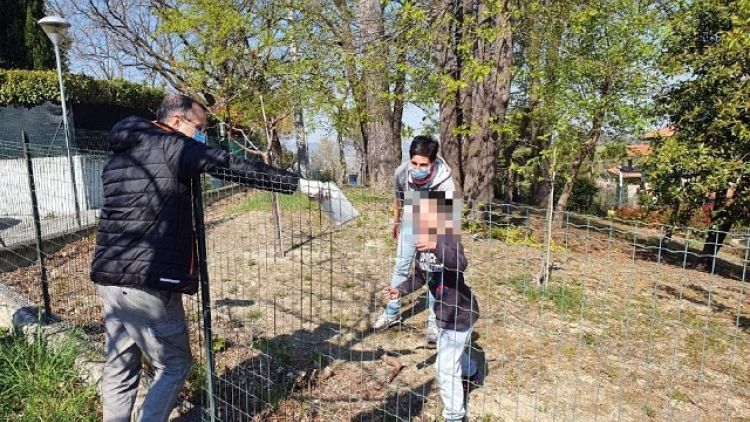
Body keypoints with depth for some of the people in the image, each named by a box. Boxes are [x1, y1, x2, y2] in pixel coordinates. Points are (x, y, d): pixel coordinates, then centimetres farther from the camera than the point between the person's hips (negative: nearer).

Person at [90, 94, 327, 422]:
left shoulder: (119, 152, 16)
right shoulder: (173, 147, -8)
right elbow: (236, 168, -11)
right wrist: (297, 183, -7)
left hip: (108, 278, 8)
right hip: (148, 283, -8)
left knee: (119, 367, 18)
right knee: (173, 366, 8)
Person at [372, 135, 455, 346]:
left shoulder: (444, 182, -34)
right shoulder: (401, 172, -23)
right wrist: (395, 222, 13)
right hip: (409, 224, 3)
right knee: (400, 268, 11)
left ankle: (434, 321, 15)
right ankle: (392, 312, 27)